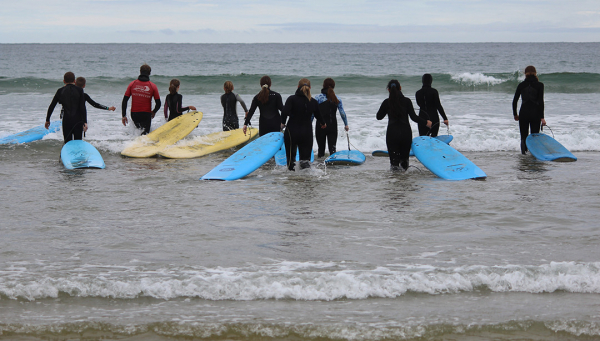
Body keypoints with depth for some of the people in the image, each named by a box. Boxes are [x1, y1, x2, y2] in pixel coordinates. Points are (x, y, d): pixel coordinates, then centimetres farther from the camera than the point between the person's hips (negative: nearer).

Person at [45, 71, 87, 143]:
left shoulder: (60, 91, 5)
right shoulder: (79, 90, 0)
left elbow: (51, 106, 8)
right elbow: (82, 107, -7)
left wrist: (47, 120, 18)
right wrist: (85, 122, -9)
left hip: (66, 119, 1)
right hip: (78, 120, -1)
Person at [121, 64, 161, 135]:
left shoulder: (132, 84, 1)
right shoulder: (153, 86, -3)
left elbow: (124, 101, 0)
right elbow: (158, 104, 0)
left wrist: (124, 115, 5)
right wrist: (153, 112, 20)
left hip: (134, 114, 3)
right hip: (146, 115, -3)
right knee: (145, 133, 4)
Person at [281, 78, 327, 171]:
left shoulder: (292, 99, -9)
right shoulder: (314, 102, 1)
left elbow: (285, 112, -23)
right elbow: (318, 116, 16)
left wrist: (283, 123, -5)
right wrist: (323, 124, 37)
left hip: (292, 132, -2)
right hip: (307, 133, 2)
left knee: (291, 156, 13)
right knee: (305, 156, 6)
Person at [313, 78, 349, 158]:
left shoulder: (318, 97, -6)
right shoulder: (337, 99, 3)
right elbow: (342, 113, 5)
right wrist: (346, 124, 17)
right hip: (333, 125, 2)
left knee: (321, 148, 9)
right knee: (332, 147, 3)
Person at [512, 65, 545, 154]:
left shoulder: (521, 85, 2)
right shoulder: (539, 85, -4)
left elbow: (514, 101, 4)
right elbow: (541, 102, -11)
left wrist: (515, 114, 17)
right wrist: (542, 117, -10)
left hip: (523, 113, 1)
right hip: (535, 113, -1)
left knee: (524, 136, 9)